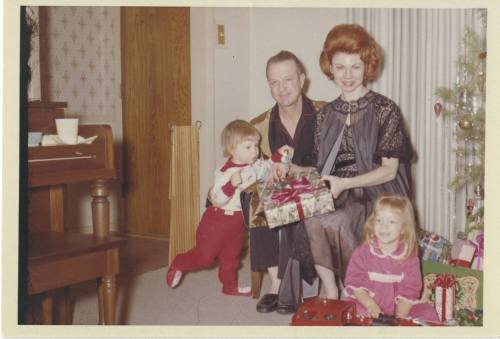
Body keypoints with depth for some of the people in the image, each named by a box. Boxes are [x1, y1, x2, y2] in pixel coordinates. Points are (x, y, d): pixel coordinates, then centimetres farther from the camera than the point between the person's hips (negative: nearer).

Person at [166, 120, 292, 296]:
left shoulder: (256, 166, -4)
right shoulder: (225, 172, -25)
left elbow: (268, 167, 14)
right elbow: (216, 199, -29)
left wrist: (280, 155, -2)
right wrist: (232, 184, -43)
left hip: (239, 220, 7)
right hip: (219, 220, -7)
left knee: (231, 255, 22)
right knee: (205, 255, 4)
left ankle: (230, 286, 37)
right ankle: (179, 265, 28)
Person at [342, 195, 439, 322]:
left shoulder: (410, 257, -1)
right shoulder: (362, 252, -2)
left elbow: (409, 291, -4)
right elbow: (355, 282, -6)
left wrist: (399, 317, -17)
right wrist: (370, 305, -21)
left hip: (398, 310, 2)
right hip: (365, 307, -1)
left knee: (428, 313, -15)